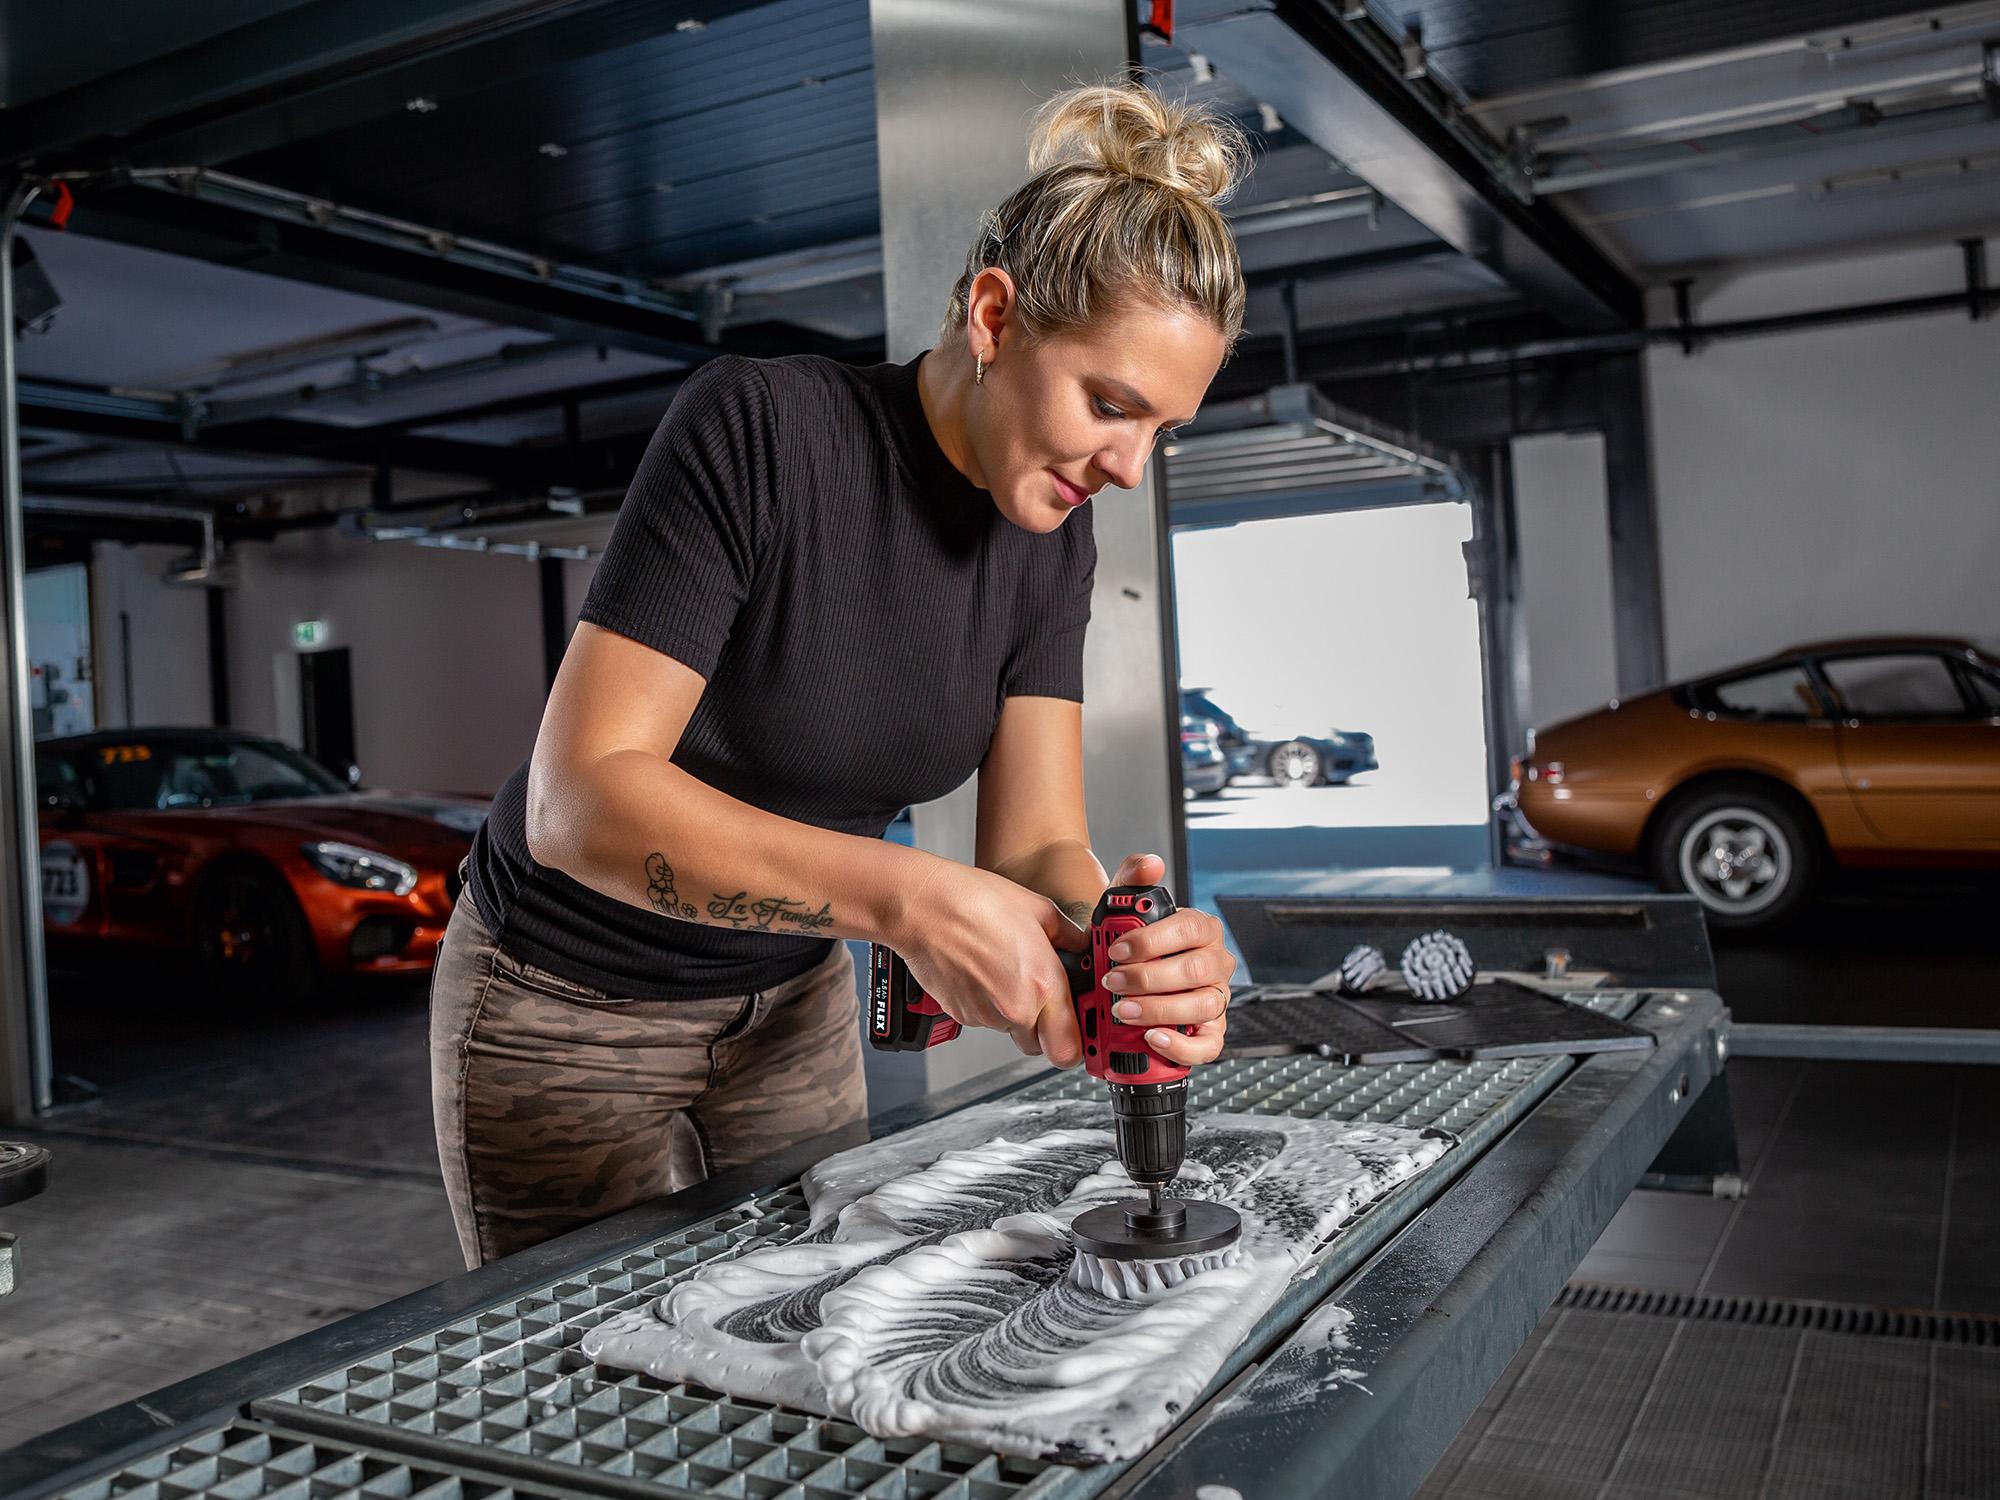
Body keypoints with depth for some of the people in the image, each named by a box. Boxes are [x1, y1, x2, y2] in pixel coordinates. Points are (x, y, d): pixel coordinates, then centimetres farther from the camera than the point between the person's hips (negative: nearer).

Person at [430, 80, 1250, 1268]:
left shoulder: (1052, 534, -7)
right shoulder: (757, 424, -25)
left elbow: (1035, 843, -12)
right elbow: (580, 797, -31)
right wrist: (907, 897, -42)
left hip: (793, 1002, 5)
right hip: (570, 1004, -5)